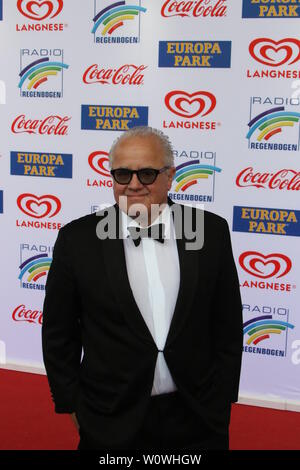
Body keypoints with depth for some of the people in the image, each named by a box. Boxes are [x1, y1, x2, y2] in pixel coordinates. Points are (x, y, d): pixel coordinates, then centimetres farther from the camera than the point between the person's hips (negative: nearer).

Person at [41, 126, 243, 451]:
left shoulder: (211, 230, -5)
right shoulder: (78, 239, -8)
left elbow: (227, 325, 3)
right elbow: (59, 333, 0)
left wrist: (222, 399, 3)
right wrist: (73, 405, 0)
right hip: (111, 424, -1)